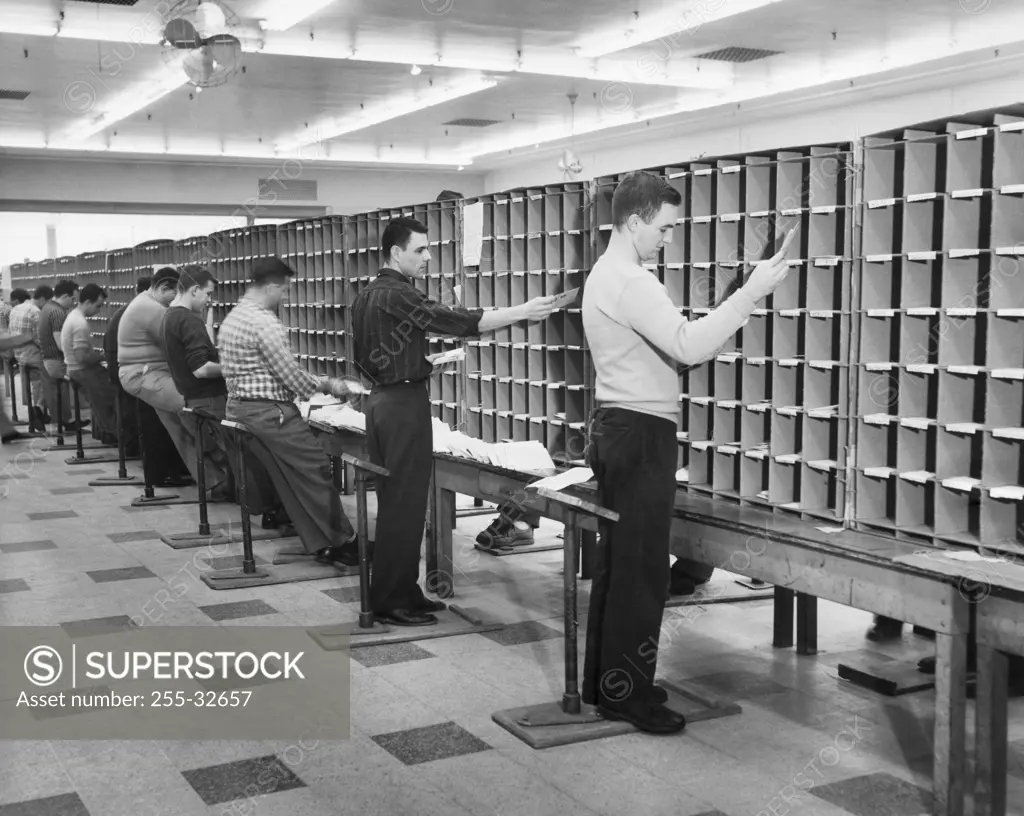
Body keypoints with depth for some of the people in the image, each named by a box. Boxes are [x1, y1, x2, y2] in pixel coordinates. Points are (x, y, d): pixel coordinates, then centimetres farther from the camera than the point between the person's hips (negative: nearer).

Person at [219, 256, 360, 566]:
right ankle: (341, 543, -1)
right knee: (315, 469, -4)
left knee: (288, 479, 10)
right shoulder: (265, 323, -17)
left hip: (239, 408, 10)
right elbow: (291, 375, -16)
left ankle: (320, 544, 11)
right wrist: (328, 385, 0)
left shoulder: (232, 317, 14)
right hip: (269, 412, -10)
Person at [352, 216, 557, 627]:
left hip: (383, 399, 10)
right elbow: (456, 321, -23)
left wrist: (425, 360, 25)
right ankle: (392, 601, 0)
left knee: (394, 501, 13)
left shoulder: (369, 295, 14)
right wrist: (522, 312, -23)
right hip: (404, 403, -10)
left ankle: (401, 592, 19)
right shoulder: (397, 295, -16)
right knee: (404, 504, -5)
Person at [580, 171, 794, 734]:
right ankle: (625, 694, 2)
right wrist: (752, 292, -26)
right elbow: (688, 346, -29)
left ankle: (604, 681, 24)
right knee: (641, 567, -5)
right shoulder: (632, 282, -17)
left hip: (617, 428, 11)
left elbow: (670, 348, 17)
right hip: (641, 434, -11)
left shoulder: (606, 275, 17)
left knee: (616, 561, 15)